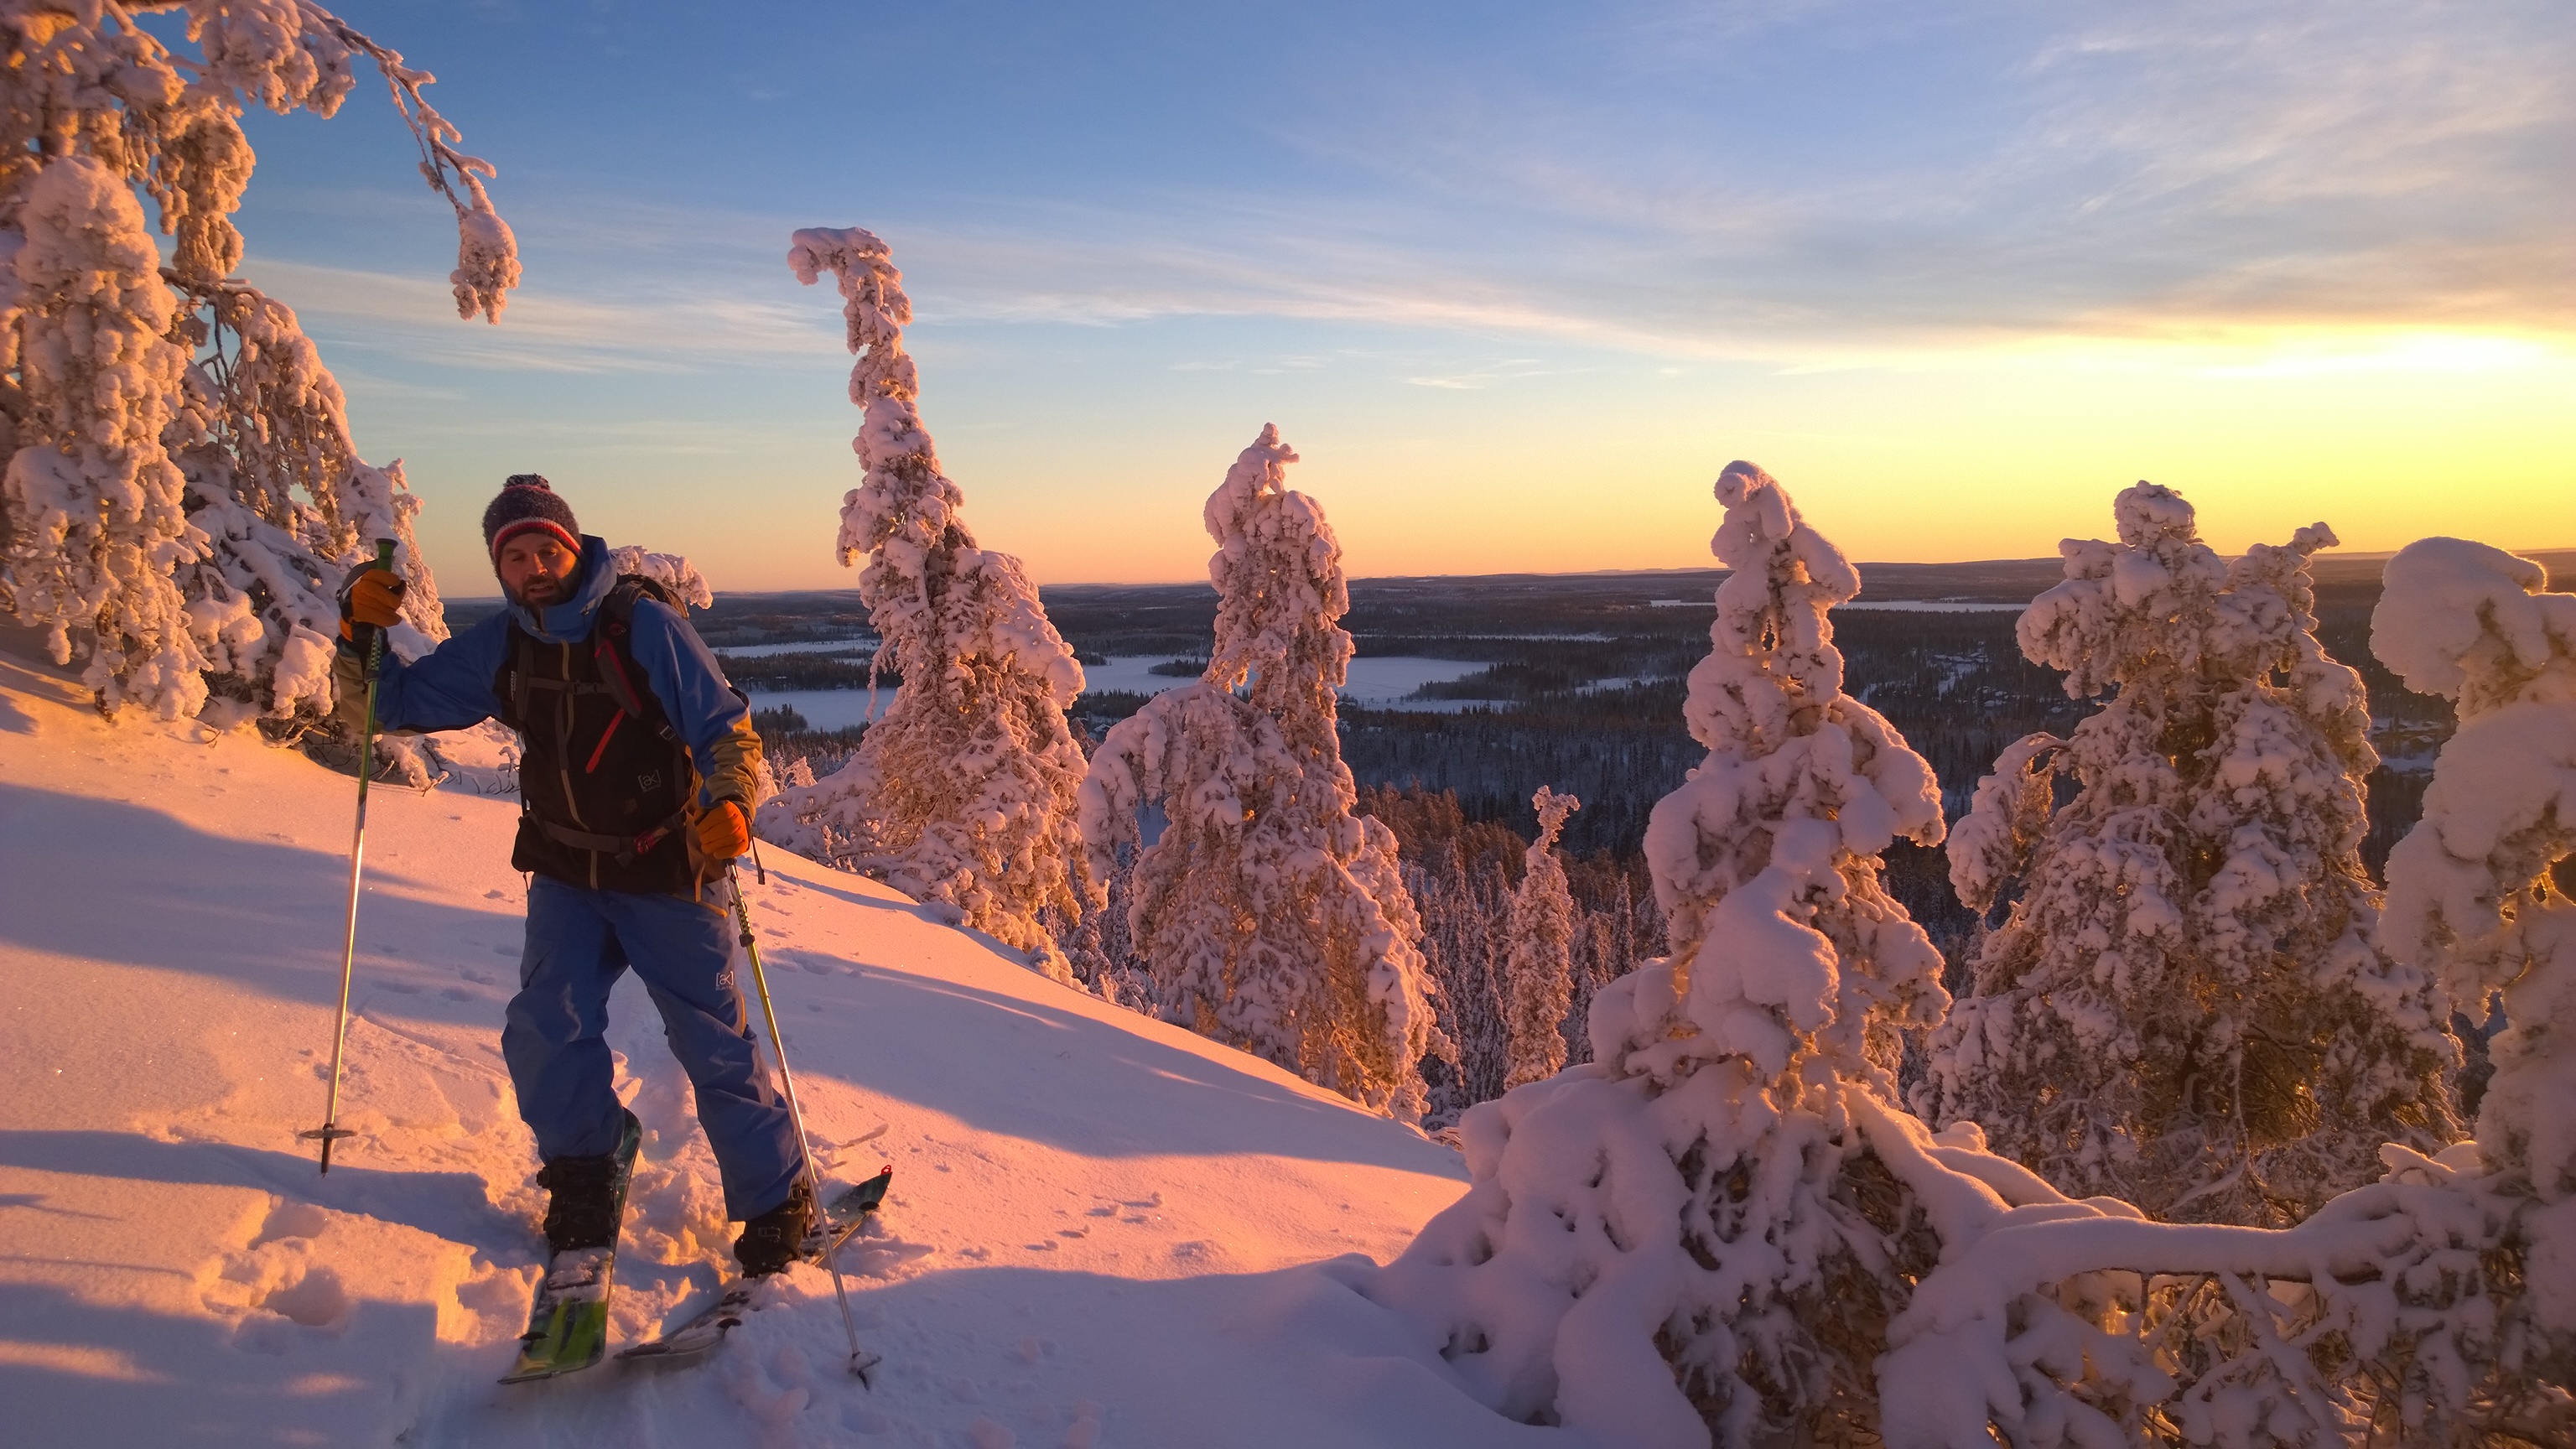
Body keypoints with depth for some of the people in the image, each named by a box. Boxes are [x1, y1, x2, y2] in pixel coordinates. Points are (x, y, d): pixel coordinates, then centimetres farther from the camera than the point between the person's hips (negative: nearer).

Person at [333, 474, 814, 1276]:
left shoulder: (645, 625, -17)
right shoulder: (497, 647, -2)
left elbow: (730, 732, -16)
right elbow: (387, 704, 5)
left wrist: (727, 805, -36)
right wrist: (360, 632, -14)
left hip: (666, 878, -4)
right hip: (566, 877, 4)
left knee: (715, 1049, -1)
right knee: (545, 1036, -8)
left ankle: (779, 1207, 16)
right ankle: (585, 1178, 21)